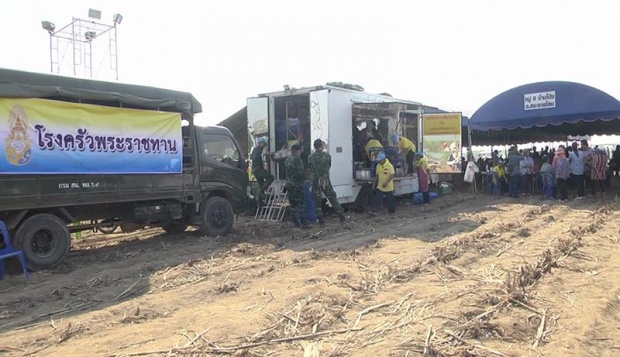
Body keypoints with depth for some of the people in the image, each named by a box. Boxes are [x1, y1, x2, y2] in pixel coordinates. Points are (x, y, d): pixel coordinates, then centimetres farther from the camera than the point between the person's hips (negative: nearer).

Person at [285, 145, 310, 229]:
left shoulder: (287, 160, 12)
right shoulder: (297, 159, -13)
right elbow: (301, 172, -15)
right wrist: (303, 178, 4)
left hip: (289, 183, 8)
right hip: (297, 184, -8)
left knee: (293, 204, 11)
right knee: (300, 204, -6)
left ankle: (296, 222, 15)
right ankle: (303, 222, -8)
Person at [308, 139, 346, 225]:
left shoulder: (310, 157, -4)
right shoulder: (327, 155, -3)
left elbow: (310, 169, 6)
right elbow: (329, 167, 9)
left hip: (315, 182, 0)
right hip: (326, 181, 1)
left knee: (317, 201, 8)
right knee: (333, 199, 10)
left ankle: (320, 220, 9)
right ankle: (342, 216, 13)